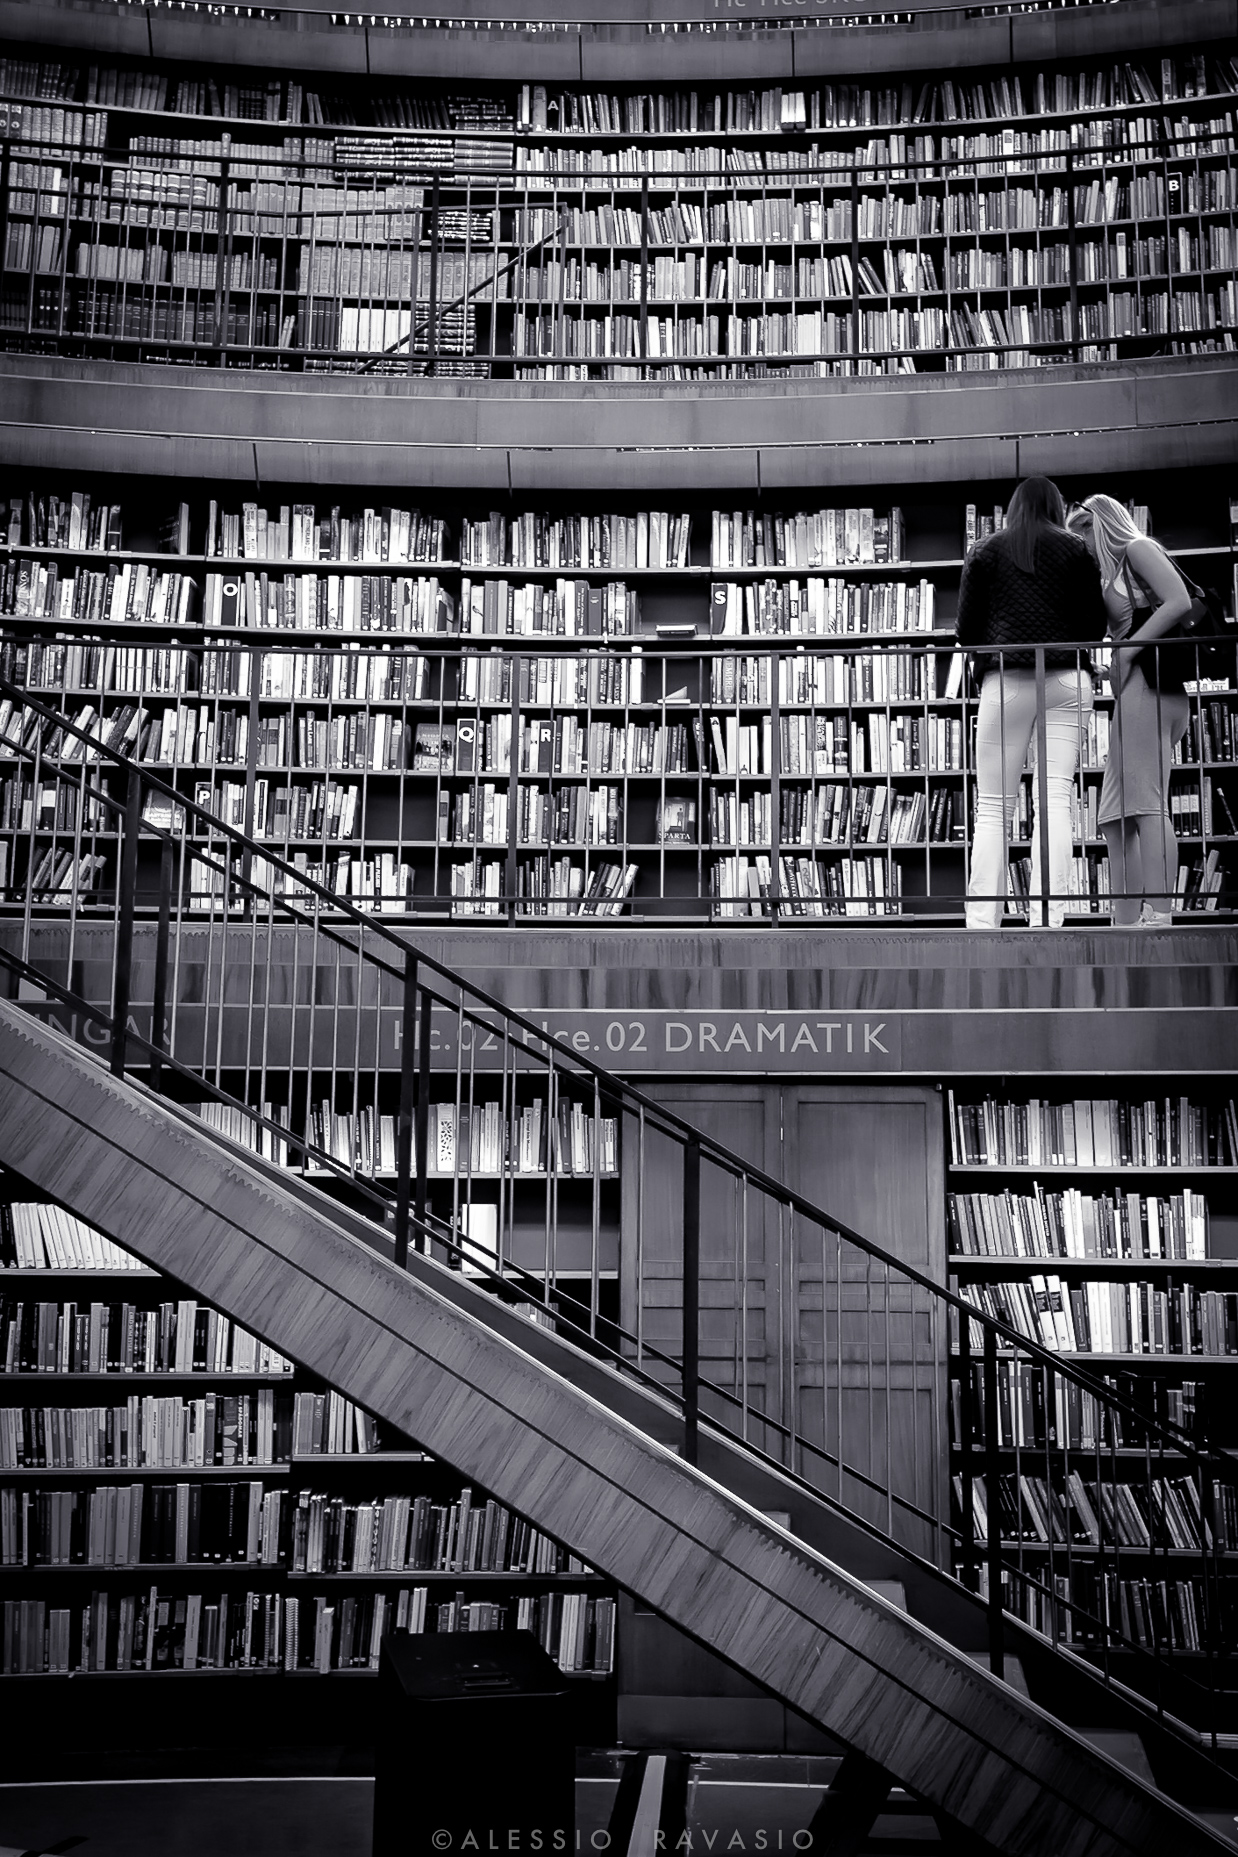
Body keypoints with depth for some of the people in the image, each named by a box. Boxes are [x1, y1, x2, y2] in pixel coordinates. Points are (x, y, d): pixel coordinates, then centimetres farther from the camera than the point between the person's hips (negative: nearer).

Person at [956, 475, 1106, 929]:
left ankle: (983, 921, -6)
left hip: (1007, 680, 0)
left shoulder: (986, 552, 11)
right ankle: (1049, 919, -11)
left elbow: (966, 629, 7)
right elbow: (1096, 626, 7)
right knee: (1056, 799, -3)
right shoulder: (1076, 551, 10)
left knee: (993, 808, 1)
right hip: (1070, 679, 1)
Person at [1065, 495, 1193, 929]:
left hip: (1147, 684, -9)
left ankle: (1158, 916, -21)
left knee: (1146, 803, -16)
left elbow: (1179, 602, -12)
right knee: (1116, 819, 4)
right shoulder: (1114, 573, 28)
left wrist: (1128, 652, -14)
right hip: (1137, 689, 10)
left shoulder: (1138, 548, 2)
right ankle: (1127, 923, 2)